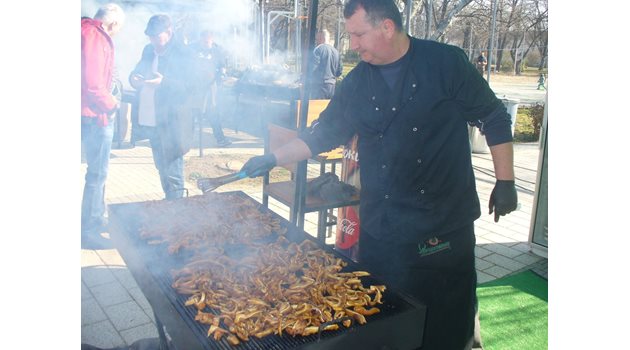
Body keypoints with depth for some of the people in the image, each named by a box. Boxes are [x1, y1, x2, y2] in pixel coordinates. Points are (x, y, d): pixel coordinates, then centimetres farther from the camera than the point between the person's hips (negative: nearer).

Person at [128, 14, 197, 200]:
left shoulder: (183, 53, -8)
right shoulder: (148, 50, 13)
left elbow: (189, 85, -14)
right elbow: (137, 71, 17)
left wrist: (163, 82, -29)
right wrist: (134, 77, -7)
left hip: (170, 121, -7)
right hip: (149, 119, 8)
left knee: (172, 172, -3)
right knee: (162, 168, 19)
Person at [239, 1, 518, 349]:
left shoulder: (446, 62, -6)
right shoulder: (356, 84, 4)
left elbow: (494, 119, 0)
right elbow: (321, 134, 10)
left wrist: (505, 180, -2)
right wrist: (273, 159, 4)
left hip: (446, 224, -2)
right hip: (380, 226, 3)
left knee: (451, 319, 11)